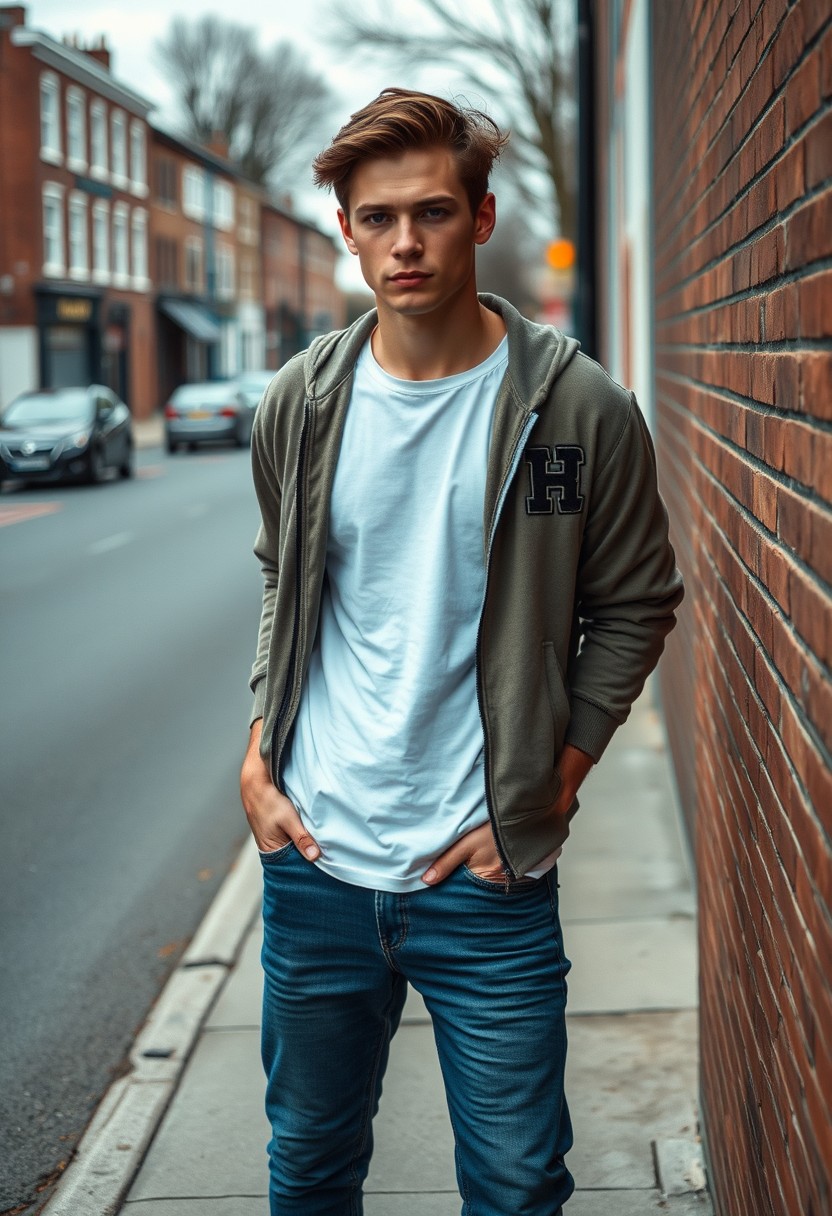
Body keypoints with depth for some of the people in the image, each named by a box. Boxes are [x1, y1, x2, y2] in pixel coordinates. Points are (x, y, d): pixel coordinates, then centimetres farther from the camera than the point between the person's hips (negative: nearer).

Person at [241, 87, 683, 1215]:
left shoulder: (578, 407, -9)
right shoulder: (302, 402, 1)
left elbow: (636, 606, 1)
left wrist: (551, 786, -6)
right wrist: (258, 755, 5)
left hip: (488, 878, -2)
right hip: (313, 865, 3)